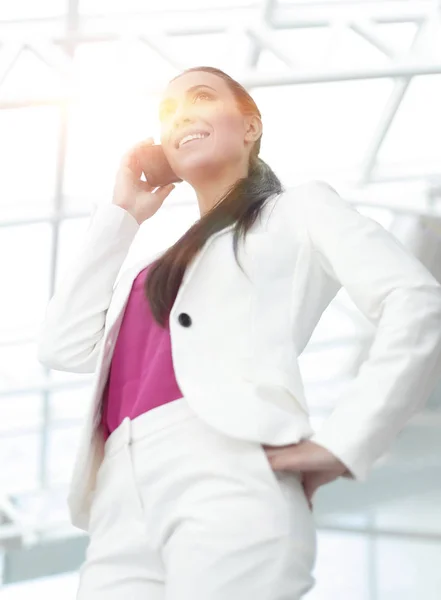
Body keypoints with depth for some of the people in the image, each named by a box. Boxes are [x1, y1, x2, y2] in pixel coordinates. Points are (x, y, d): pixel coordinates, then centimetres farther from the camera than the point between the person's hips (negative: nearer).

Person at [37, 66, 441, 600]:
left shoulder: (297, 209, 18)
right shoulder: (151, 270, 35)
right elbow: (63, 348, 19)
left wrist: (340, 443, -8)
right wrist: (120, 214, 26)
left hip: (230, 475, -5)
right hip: (123, 506, 6)